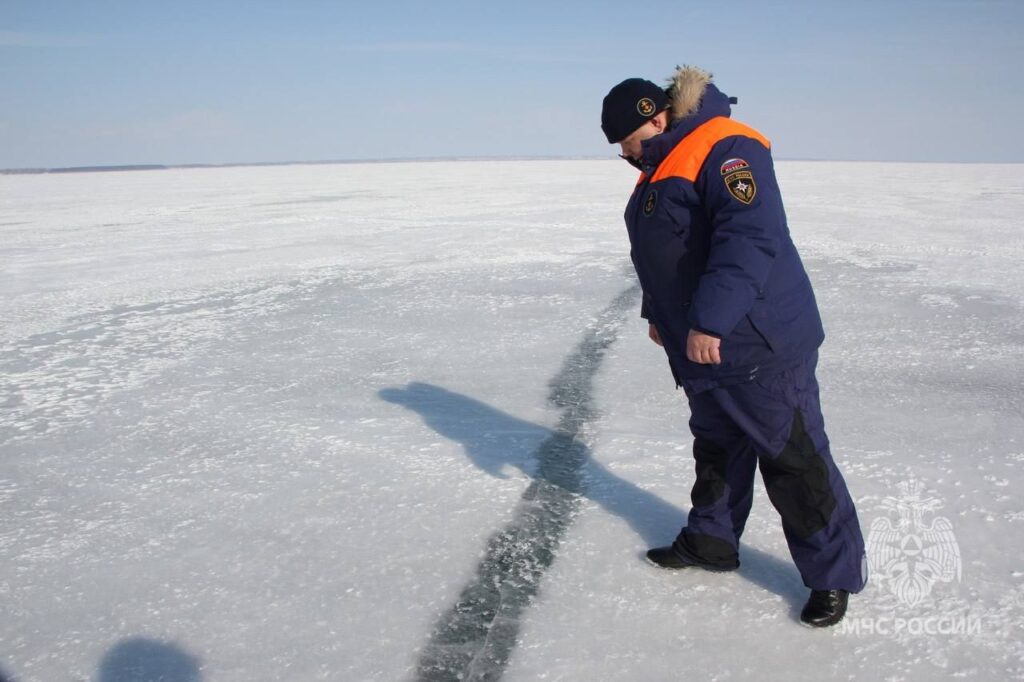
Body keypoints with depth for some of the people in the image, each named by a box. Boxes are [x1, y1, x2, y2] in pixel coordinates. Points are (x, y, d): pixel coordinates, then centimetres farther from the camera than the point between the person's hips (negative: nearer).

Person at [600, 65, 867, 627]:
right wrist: (658, 312, 23)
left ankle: (834, 574, 13)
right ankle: (711, 540, 37)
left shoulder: (726, 149, -18)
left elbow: (752, 238, -30)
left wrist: (710, 320, -33)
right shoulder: (659, 170, 15)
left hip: (761, 346, -10)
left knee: (793, 459, -1)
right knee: (715, 449, 21)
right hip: (702, 350, 10)